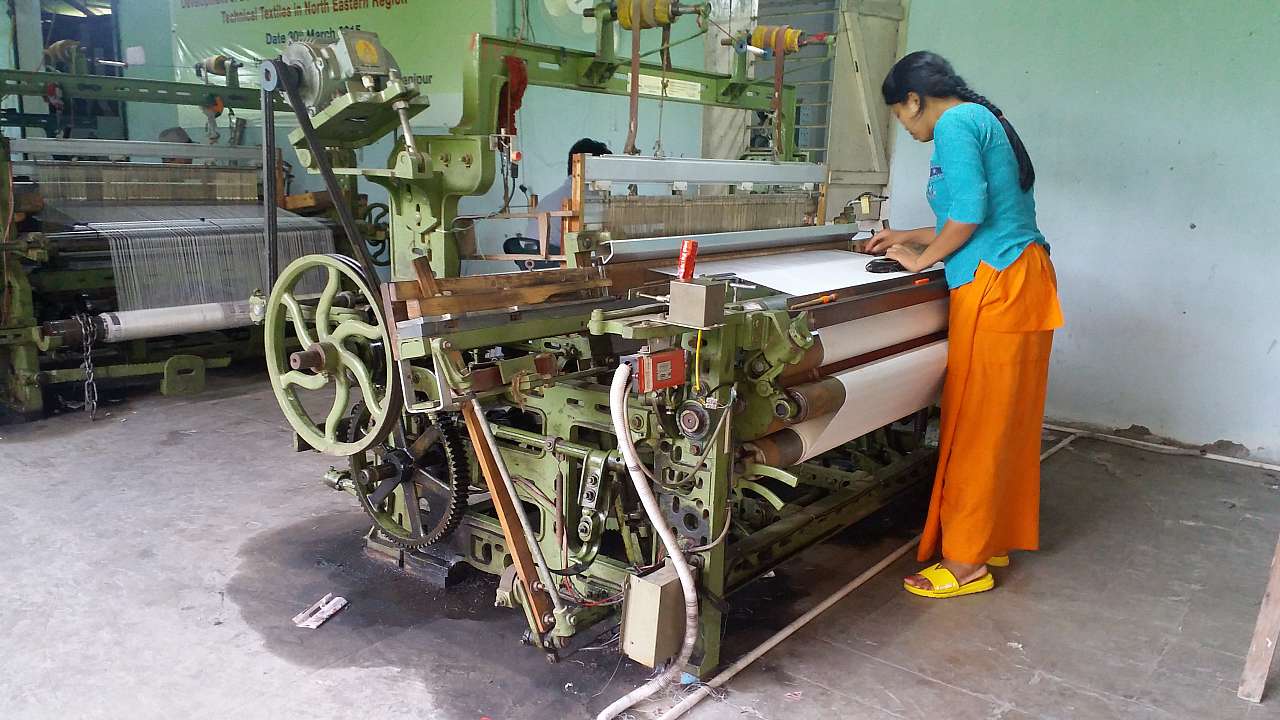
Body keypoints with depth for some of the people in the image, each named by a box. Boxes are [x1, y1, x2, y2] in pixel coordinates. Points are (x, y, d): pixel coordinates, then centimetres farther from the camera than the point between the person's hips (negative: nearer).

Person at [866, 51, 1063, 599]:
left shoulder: (954, 123, -9)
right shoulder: (983, 119, 21)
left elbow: (969, 212, -19)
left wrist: (923, 259, -4)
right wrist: (910, 238, 31)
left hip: (994, 286, -10)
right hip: (1023, 279, 10)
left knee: (975, 424, -3)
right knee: (1005, 420, 15)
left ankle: (967, 562, 6)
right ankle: (994, 538, 27)